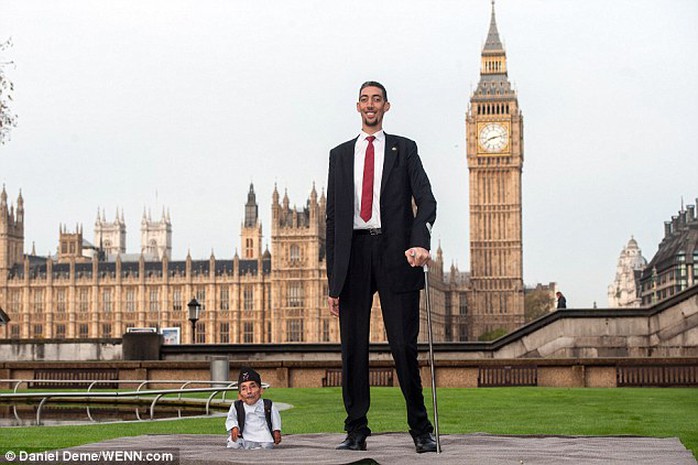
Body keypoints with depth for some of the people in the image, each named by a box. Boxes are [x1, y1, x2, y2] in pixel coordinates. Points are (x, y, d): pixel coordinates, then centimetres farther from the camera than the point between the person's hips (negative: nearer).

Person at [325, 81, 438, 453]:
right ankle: (356, 430, 7)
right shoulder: (340, 155, 17)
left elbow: (426, 201, 0)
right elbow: (332, 217, 14)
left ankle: (420, 430, 5)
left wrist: (420, 241, -21)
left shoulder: (404, 149, 11)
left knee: (404, 345, -4)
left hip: (395, 254, -2)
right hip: (353, 252, 2)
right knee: (353, 347, 1)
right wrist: (332, 279, 7)